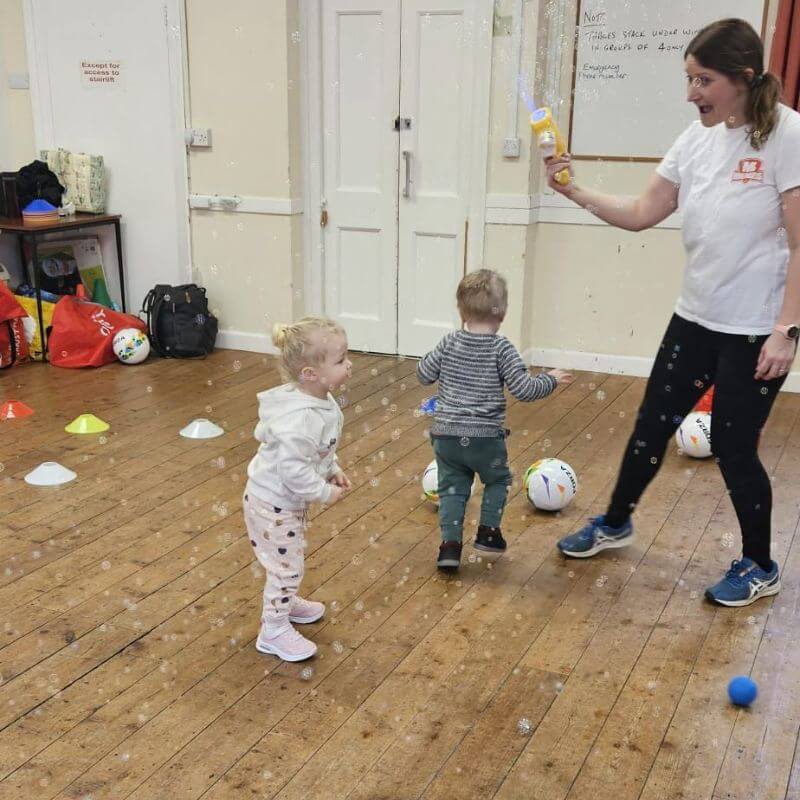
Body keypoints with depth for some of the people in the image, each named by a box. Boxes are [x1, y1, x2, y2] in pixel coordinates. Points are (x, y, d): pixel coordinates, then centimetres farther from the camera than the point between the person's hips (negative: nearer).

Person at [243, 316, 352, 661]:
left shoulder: (320, 401, -4)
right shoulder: (302, 418, -36)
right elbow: (292, 470, -35)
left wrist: (333, 470, 4)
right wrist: (325, 492, -23)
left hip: (289, 500, 10)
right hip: (273, 504, -10)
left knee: (289, 561, 28)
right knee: (286, 566, 3)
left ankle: (286, 602, 50)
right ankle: (274, 631, 20)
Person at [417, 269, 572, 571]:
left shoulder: (450, 342, -1)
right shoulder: (501, 348, -10)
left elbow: (423, 374, 7)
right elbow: (523, 389, -13)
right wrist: (550, 380, 3)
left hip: (446, 435, 3)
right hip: (486, 437, -2)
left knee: (452, 488, 15)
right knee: (497, 479, 24)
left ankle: (450, 543, 6)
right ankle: (488, 530, 24)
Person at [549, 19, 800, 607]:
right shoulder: (698, 139, 3)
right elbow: (641, 213, 6)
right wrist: (574, 191, -6)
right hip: (695, 318, 6)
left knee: (733, 447, 2)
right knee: (653, 426, 14)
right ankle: (615, 525, 37)